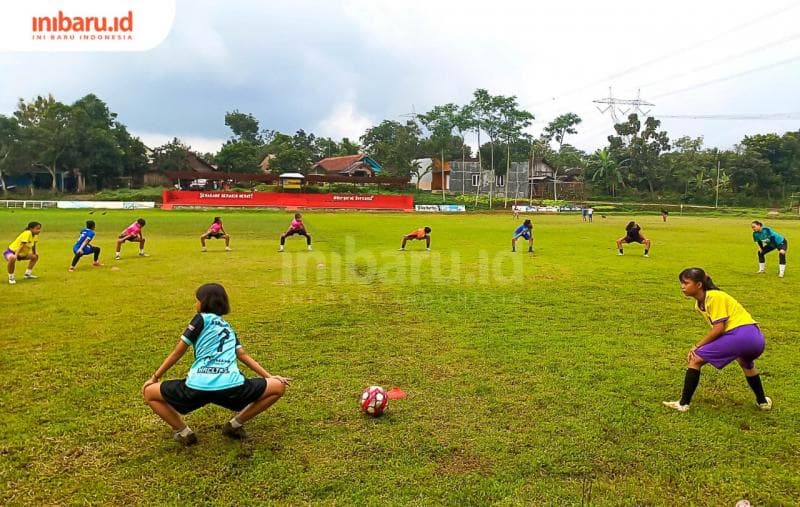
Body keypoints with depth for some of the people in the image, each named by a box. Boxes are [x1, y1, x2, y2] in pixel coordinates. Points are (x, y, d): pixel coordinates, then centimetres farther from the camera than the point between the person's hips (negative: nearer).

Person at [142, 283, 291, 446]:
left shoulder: (202, 318, 14)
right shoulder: (228, 327, 28)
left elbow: (177, 353, 16)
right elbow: (244, 355, 23)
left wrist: (154, 377, 27)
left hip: (197, 388, -2)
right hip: (231, 388, 2)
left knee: (149, 392, 25)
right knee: (278, 387, 23)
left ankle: (183, 432, 14)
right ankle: (235, 425, 20)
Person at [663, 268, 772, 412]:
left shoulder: (714, 296, -8)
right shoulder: (699, 304, 17)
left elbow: (718, 328, -14)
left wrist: (697, 346, -9)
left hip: (741, 334, -10)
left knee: (695, 359, -3)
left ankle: (683, 404, 0)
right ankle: (762, 401, 52)